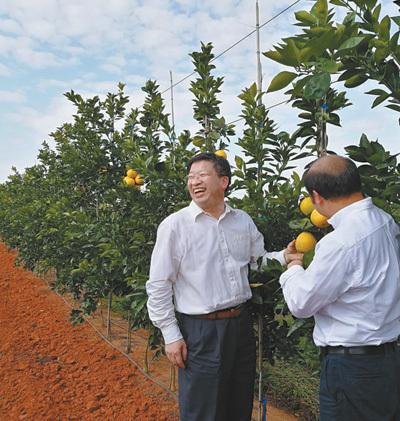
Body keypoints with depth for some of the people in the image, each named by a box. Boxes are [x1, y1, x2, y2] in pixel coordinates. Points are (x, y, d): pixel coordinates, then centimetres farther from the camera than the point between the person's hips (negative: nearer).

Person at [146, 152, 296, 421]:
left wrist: (283, 257, -7)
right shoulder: (174, 225, -10)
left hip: (242, 323, 5)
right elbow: (158, 285, -9)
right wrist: (171, 336, -9)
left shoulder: (243, 220, 4)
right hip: (200, 331, -4)